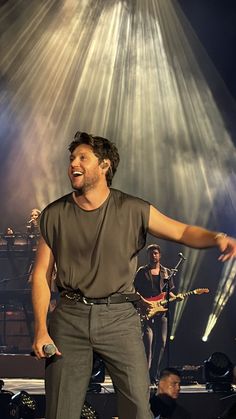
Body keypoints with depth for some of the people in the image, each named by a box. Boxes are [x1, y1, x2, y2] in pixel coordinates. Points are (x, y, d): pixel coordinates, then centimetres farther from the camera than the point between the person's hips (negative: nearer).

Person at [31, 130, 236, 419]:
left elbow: (183, 232, 3)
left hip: (119, 317, -1)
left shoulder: (132, 210, -1)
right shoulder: (54, 214, 3)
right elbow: (41, 275, 3)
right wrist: (41, 330, -5)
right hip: (69, 317, 1)